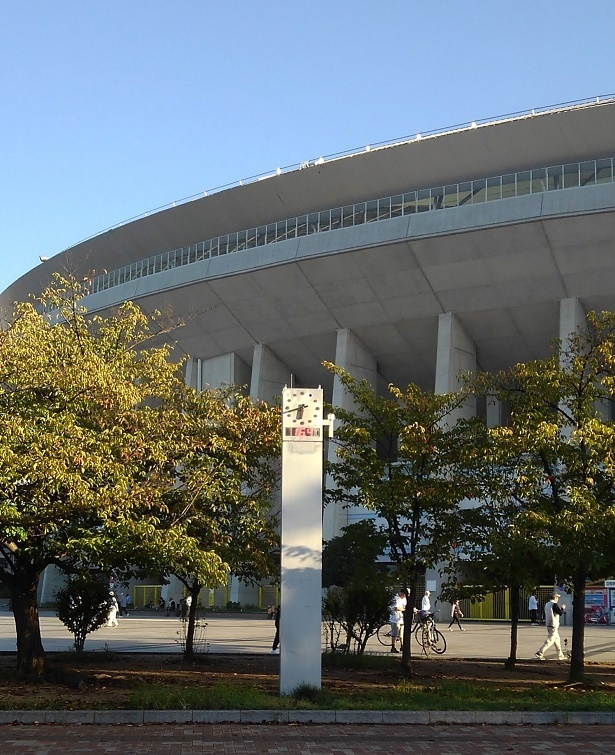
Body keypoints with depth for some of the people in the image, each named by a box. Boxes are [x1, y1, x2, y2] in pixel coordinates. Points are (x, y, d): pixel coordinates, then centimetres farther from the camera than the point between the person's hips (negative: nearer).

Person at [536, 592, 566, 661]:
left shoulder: (547, 604, 12)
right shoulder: (554, 604, -15)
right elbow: (560, 613, -16)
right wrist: (563, 608, 5)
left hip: (548, 624, 9)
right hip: (554, 625, -9)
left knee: (557, 639, 17)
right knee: (550, 640, -8)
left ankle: (560, 656, 23)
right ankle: (540, 653, -12)